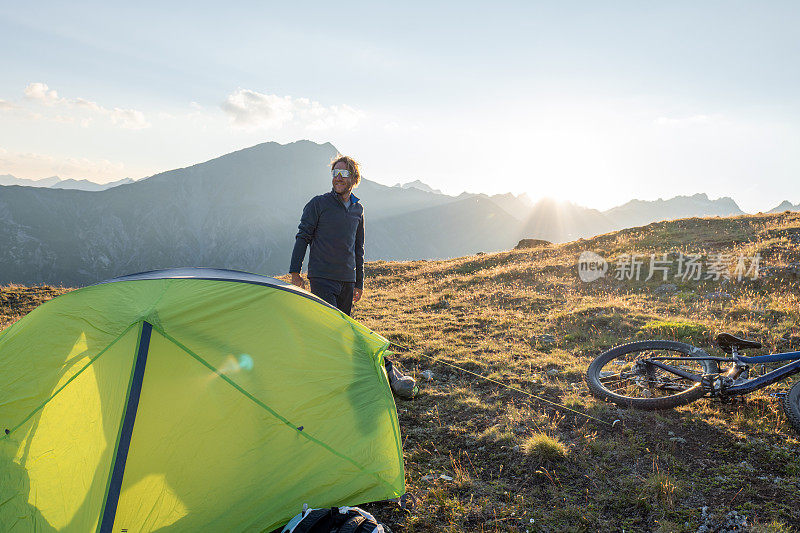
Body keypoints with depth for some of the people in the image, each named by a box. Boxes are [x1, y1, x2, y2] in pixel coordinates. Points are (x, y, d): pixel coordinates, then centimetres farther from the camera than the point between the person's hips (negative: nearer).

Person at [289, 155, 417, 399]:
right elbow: (303, 237, -1)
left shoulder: (358, 209, 12)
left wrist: (359, 282, 18)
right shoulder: (318, 204, -3)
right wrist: (295, 272, -7)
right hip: (321, 278, -5)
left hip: (347, 279, 5)